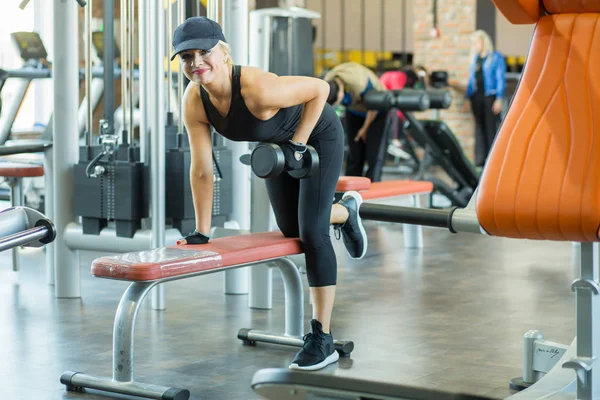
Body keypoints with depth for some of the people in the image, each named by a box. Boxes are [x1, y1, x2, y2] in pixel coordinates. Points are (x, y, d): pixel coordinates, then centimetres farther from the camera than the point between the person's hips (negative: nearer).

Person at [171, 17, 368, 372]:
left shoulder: (258, 88, -41)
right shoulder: (194, 102, -24)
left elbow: (320, 88, -27)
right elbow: (202, 170, -16)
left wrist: (298, 145, -26)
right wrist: (202, 233, -14)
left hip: (318, 135, -6)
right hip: (277, 145, 6)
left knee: (312, 232, -14)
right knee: (291, 229, 17)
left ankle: (323, 339, -6)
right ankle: (346, 211, 52)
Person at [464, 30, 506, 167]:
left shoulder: (496, 57, -1)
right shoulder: (475, 59, 17)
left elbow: (501, 79, -5)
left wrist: (499, 99, -12)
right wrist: (468, 98, 14)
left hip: (490, 96, -6)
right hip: (477, 97, 6)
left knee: (492, 127, -7)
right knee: (479, 127, 5)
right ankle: (480, 158, 7)